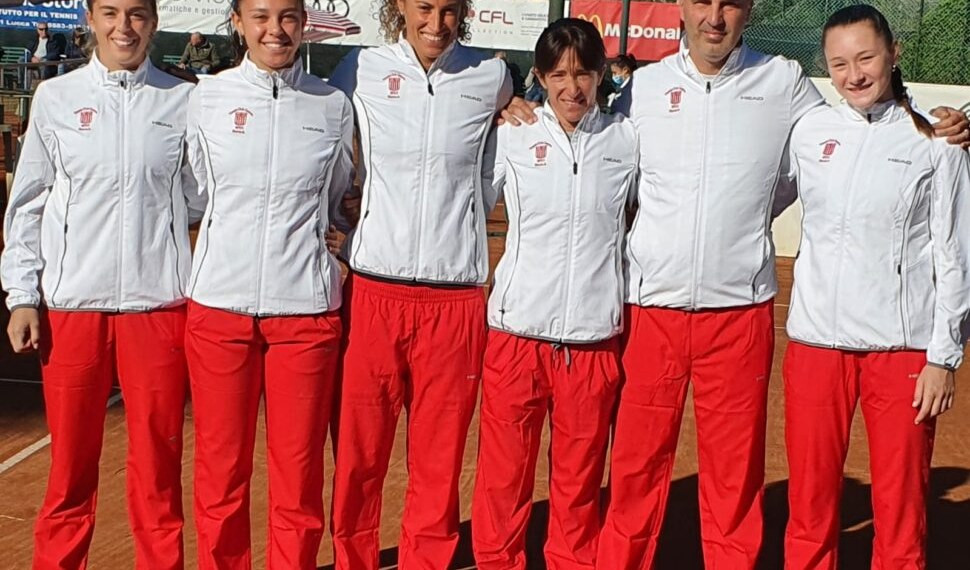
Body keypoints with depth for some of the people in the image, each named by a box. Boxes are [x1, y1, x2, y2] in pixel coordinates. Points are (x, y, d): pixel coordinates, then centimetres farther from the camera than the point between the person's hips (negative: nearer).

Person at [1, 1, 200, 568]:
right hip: (70, 307, 1)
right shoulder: (56, 97, 6)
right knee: (71, 463, 9)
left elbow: (200, 201, 9)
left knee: (158, 466, 6)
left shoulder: (183, 100, 5)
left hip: (158, 306, 0)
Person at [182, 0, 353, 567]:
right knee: (220, 469, 7)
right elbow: (200, 191, 15)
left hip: (306, 308, 0)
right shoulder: (208, 97, 4)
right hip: (219, 304, 0)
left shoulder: (334, 106, 4)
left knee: (300, 474, 4)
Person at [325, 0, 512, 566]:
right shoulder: (361, 71, 3)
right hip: (373, 292, 0)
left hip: (455, 301, 0)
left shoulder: (490, 77, 4)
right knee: (358, 456, 6)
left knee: (439, 462, 6)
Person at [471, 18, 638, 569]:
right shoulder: (512, 135, 2)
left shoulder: (627, 140, 5)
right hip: (517, 333, -1)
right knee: (503, 479, 4)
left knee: (580, 483, 10)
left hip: (594, 338, 1)